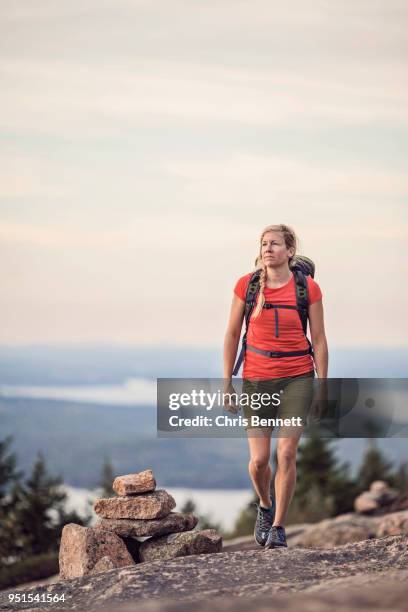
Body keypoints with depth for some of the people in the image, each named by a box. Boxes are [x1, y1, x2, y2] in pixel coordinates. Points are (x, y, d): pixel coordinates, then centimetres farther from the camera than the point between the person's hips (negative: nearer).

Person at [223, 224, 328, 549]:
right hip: (256, 380, 1)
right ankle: (265, 505, 31)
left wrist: (322, 388, -1)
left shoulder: (309, 288, -5)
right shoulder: (246, 285, -3)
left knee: (286, 454, -9)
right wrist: (227, 383, 2)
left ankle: (278, 527, 6)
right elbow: (232, 335, 4)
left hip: (297, 379, -1)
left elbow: (319, 339, 1)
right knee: (259, 460, -1)